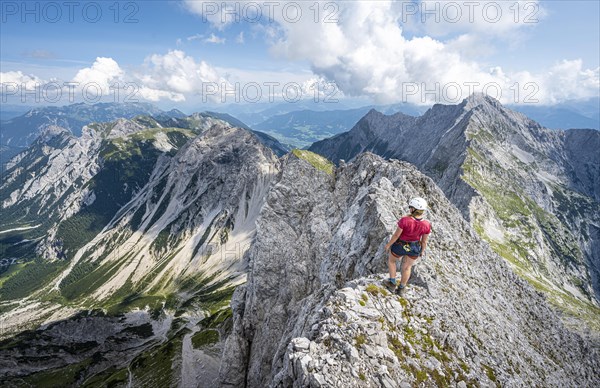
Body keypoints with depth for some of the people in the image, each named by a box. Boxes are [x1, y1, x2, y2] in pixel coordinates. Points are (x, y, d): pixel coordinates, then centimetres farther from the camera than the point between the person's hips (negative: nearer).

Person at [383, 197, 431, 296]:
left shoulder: (404, 220, -31)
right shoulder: (426, 225, -20)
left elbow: (396, 235, -21)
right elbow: (424, 241, -8)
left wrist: (388, 244, -4)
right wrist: (422, 251, 11)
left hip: (400, 246, -3)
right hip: (415, 248, 3)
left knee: (391, 260, 28)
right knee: (407, 267, 25)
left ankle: (392, 283, 35)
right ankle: (401, 288, 41)